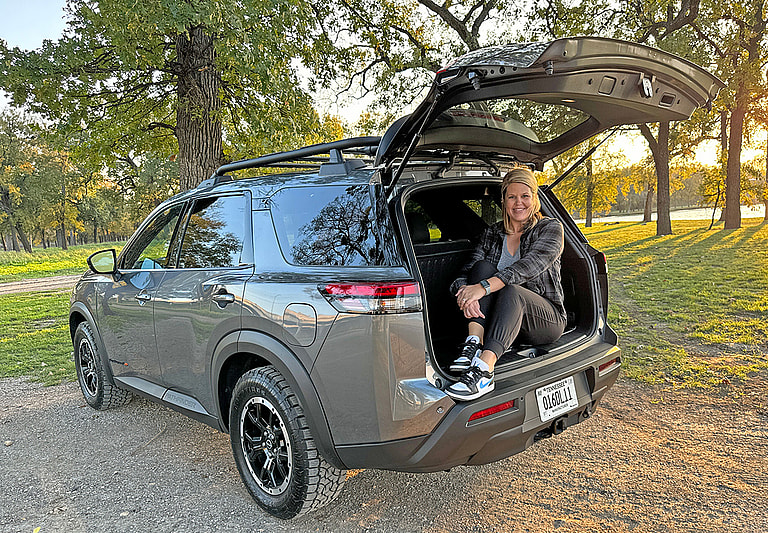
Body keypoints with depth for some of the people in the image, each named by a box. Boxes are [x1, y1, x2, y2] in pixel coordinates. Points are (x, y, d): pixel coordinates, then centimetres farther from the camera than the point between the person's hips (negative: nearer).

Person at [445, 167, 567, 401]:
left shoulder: (550, 228, -2)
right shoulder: (492, 234, 9)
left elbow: (529, 266, -21)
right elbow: (466, 273, -2)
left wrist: (484, 287, -34)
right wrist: (464, 291, -28)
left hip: (546, 318, -3)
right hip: (499, 321, 4)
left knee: (511, 291, -35)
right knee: (483, 266, -20)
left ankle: (484, 369, -53)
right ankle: (474, 343, -37)